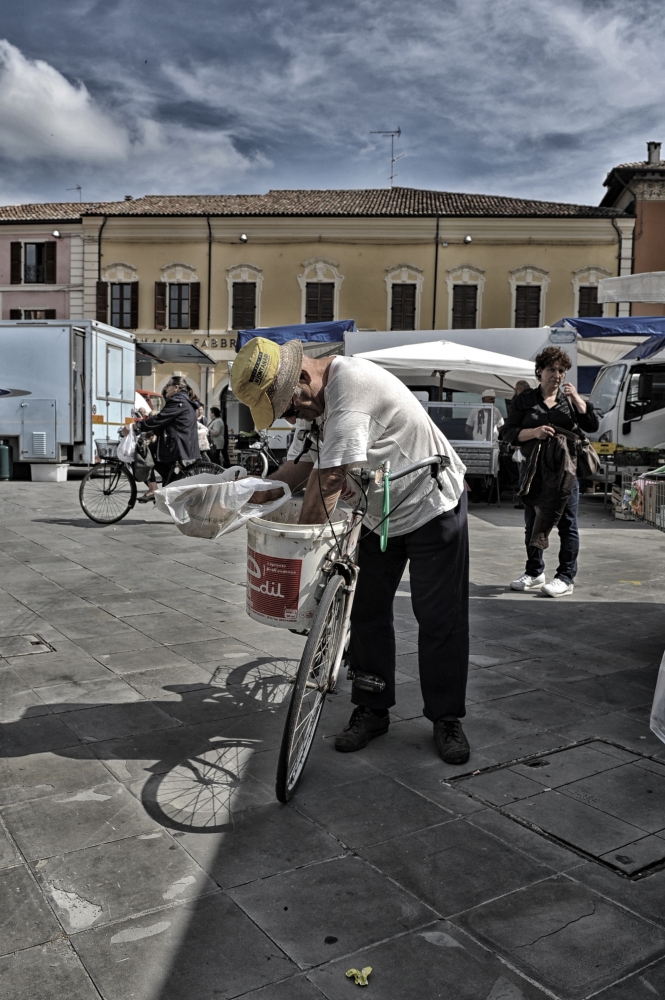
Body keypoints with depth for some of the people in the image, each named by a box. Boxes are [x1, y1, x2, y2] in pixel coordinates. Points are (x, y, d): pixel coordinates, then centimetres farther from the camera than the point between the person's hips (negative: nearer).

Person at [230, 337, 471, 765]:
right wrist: (263, 492, -6)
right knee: (367, 613, 8)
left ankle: (447, 719, 15)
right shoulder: (322, 399, 0)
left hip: (433, 508, -9)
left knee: (440, 620, 0)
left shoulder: (350, 385, -31)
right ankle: (372, 711, 20)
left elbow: (329, 481, -33)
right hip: (380, 516, 9)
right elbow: (309, 461, 9)